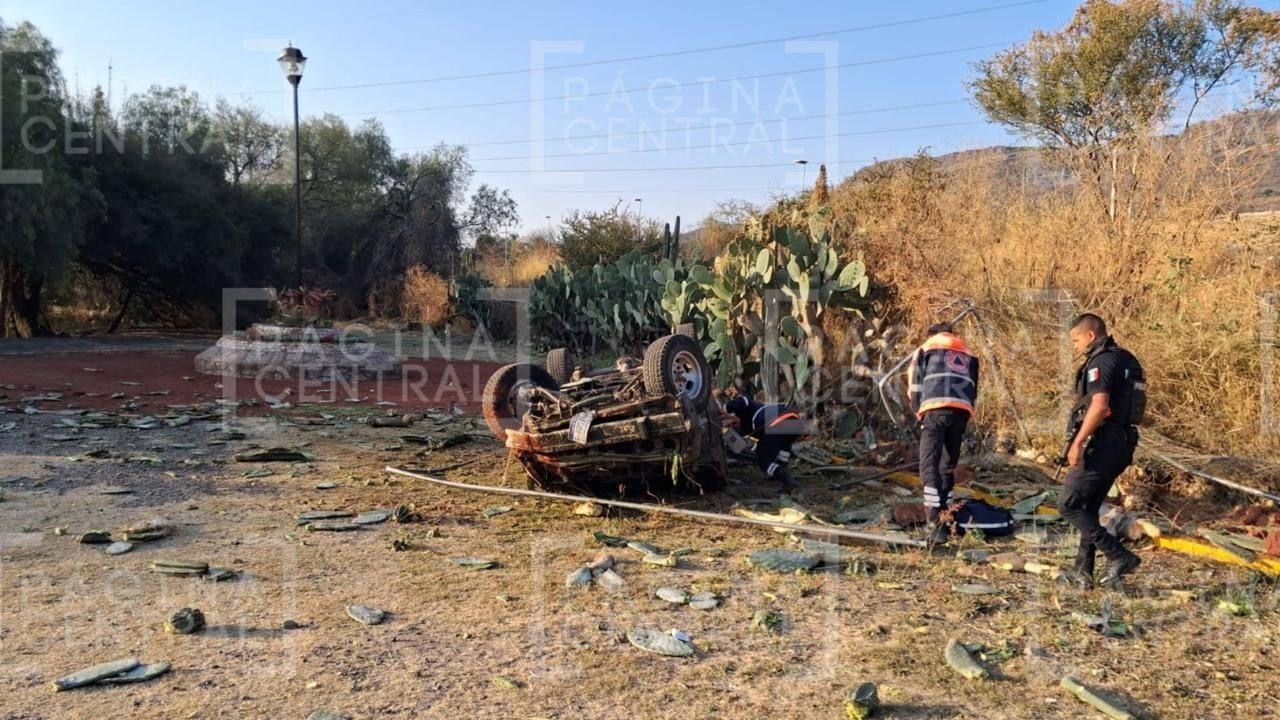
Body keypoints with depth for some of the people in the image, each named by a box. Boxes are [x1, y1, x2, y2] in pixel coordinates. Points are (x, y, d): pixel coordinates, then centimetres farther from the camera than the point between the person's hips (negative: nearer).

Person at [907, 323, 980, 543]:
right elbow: (973, 391, 22)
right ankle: (944, 515, 17)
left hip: (936, 409, -4)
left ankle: (938, 521, -23)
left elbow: (914, 386, 11)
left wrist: (920, 412, 20)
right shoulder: (968, 356, 30)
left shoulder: (926, 349, 19)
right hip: (962, 412, 4)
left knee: (929, 466, -9)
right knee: (948, 466, 16)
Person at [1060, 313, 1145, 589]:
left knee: (1069, 505, -5)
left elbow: (1099, 406, -26)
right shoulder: (1125, 360, 18)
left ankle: (1120, 557, -7)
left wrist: (1077, 442, -23)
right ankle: (1083, 571, 17)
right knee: (1089, 508, 15)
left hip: (1103, 445, -10)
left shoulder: (1101, 362, -13)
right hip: (1121, 444, 10)